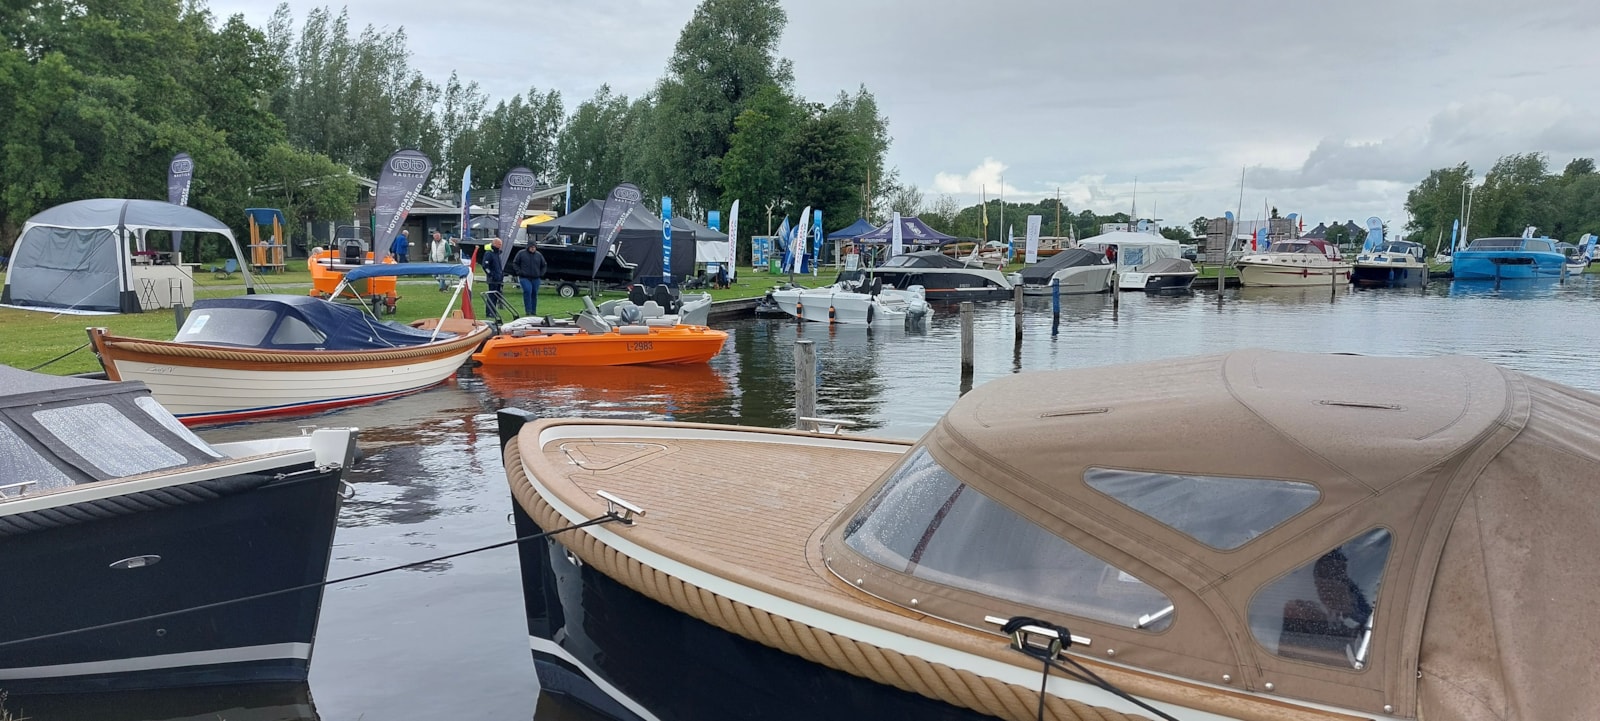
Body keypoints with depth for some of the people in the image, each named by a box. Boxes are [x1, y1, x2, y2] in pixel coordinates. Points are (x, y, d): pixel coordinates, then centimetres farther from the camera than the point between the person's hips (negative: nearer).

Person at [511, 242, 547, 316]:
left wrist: (541, 274, 9)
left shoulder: (539, 255, 10)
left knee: (534, 294, 5)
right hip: (525, 278, -3)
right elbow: (515, 263, 7)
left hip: (536, 279, 3)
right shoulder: (521, 254, 2)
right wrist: (519, 272, -4)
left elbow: (544, 265, 22)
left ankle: (533, 311, 14)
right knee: (527, 291, -18)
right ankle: (528, 310, -14)